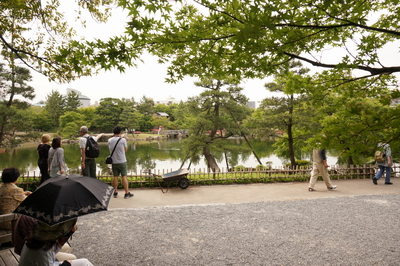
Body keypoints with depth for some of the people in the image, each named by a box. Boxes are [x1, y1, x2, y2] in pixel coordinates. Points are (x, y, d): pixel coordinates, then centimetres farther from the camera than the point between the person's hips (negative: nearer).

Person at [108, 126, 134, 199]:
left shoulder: (110, 140, 0)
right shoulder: (123, 140, -11)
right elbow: (125, 150, 0)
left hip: (114, 162, 4)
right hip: (122, 161, -4)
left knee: (115, 177, 11)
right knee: (124, 176, 1)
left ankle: (115, 192, 18)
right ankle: (127, 193, 6)